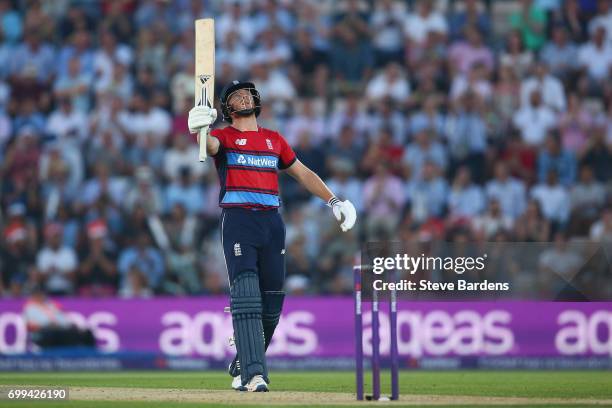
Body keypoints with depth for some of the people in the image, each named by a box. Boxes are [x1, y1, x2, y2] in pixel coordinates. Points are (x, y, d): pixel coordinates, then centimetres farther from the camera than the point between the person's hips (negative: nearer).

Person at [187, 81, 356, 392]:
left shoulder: (274, 140, 21)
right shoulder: (224, 137, 7)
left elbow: (302, 173, 27)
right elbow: (210, 144, -18)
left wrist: (333, 201, 19)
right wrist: (200, 130, -42)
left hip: (272, 222, 5)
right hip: (238, 221, -5)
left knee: (271, 302, 4)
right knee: (246, 295, -15)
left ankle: (242, 366, 22)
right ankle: (254, 374, -22)